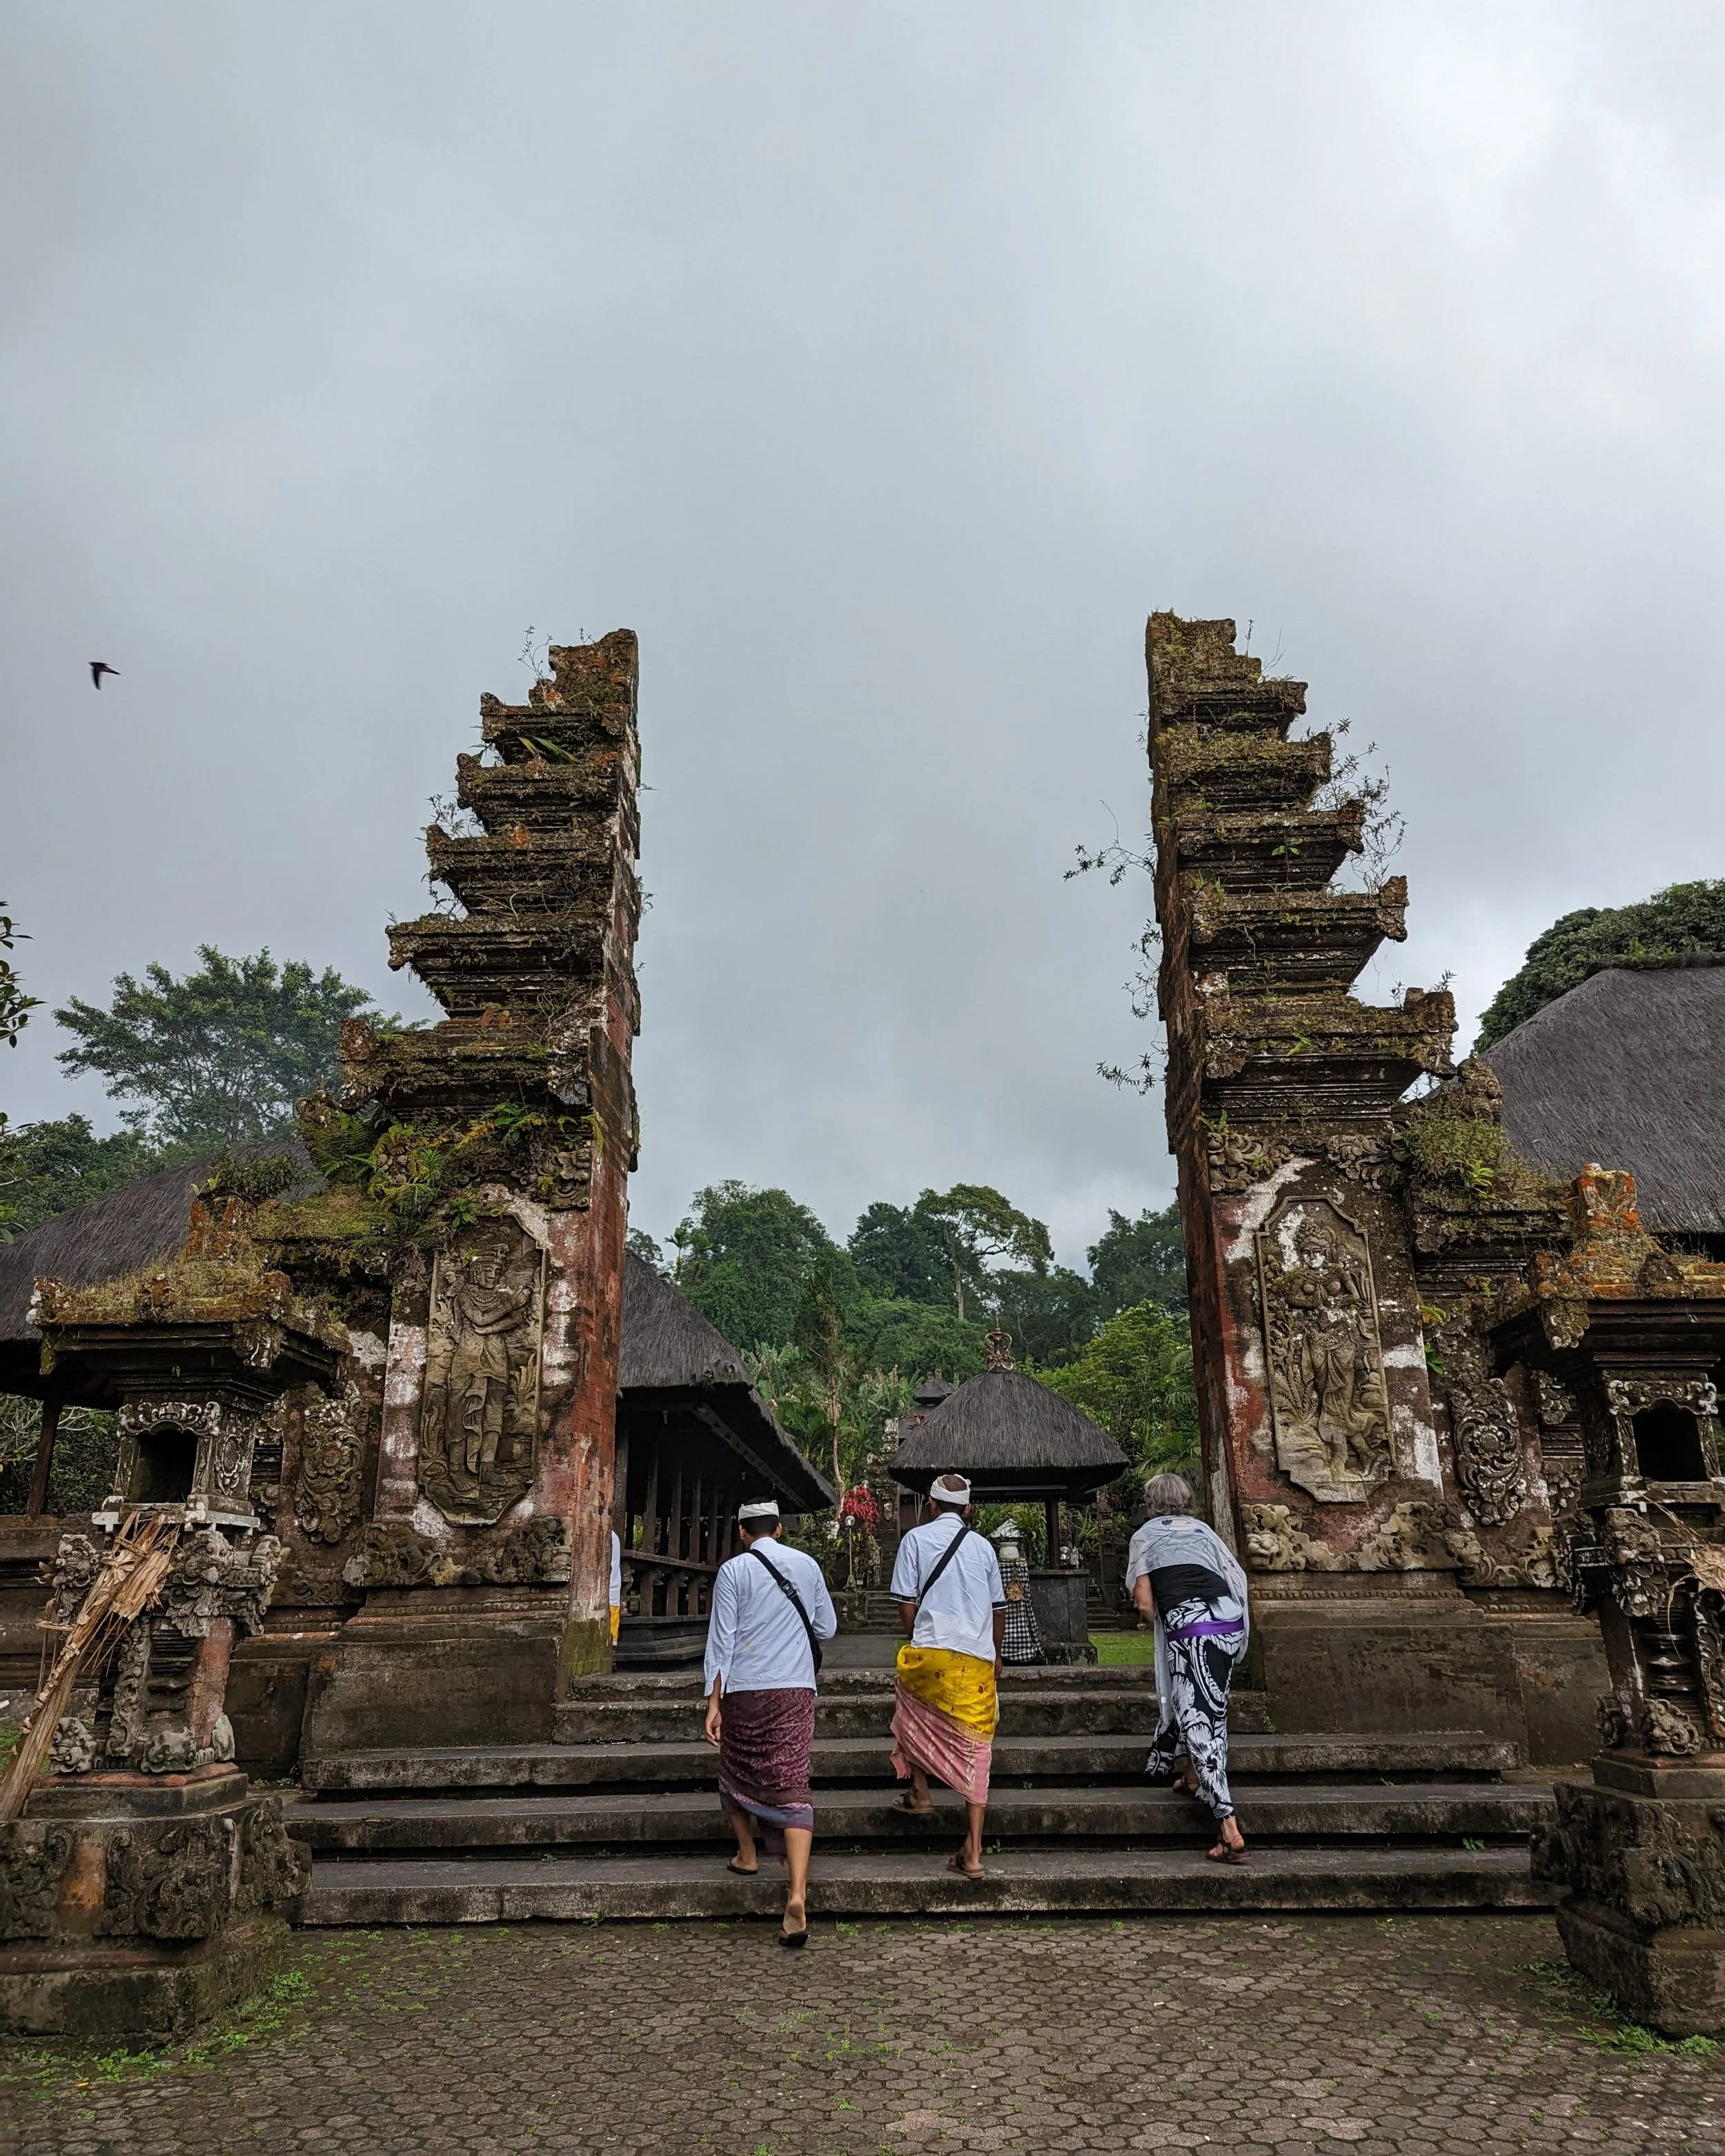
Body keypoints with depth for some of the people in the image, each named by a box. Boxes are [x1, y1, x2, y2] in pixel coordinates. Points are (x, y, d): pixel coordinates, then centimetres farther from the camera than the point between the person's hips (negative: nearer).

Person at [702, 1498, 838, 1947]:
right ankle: (797, 1895, -14)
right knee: (793, 1786, -2)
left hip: (744, 1690, -1)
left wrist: (714, 1701, -4)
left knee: (737, 1771, 23)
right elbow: (827, 1628, 14)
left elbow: (721, 1639, -7)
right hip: (796, 1690, 2)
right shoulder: (807, 1565, 5)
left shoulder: (733, 1570, -3)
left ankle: (747, 1854, 38)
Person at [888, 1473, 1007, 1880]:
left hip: (930, 1651, -2)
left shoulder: (916, 1538, 2)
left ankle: (919, 1792, 29)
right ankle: (972, 1853, 3)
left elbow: (907, 1605, -2)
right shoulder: (983, 1545, 11)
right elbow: (999, 1608, 17)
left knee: (912, 1714, 28)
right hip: (978, 1659, 2)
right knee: (974, 1748, 5)